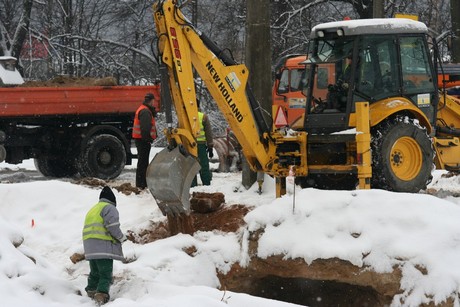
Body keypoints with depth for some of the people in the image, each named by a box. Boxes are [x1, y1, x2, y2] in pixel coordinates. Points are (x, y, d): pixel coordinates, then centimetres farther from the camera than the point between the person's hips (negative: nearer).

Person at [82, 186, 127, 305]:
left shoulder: (92, 209, 25)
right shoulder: (109, 208, -3)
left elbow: (89, 229, 20)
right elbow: (112, 226, -15)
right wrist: (121, 237, 0)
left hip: (90, 248, 8)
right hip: (104, 246, -8)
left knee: (95, 272, 20)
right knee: (106, 274, -11)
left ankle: (91, 293, 23)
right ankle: (102, 294, -26)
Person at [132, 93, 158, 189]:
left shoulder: (142, 109, 19)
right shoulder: (145, 111, -17)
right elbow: (145, 127, -25)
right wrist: (148, 138, -24)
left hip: (140, 139, 11)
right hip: (143, 140, -11)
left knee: (143, 161, 17)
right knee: (143, 162, -9)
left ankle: (142, 183, 24)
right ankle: (141, 184, -9)